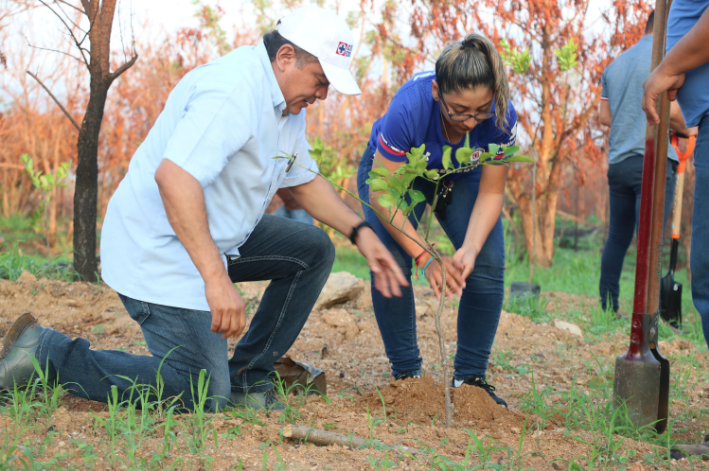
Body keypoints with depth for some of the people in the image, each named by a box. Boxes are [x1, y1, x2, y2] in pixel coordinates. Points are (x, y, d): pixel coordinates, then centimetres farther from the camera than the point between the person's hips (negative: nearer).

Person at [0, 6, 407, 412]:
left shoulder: (288, 105, 9)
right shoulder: (233, 90, -24)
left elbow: (304, 180, 23)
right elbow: (173, 176, -36)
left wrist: (360, 231, 10)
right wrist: (217, 280, -39)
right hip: (158, 253, -11)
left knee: (313, 250, 6)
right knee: (202, 396, -11)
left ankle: (245, 380, 9)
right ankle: (44, 351, -3)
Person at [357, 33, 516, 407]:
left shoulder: (501, 118, -32)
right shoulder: (408, 109, -41)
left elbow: (490, 193, -20)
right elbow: (382, 195, -33)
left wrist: (470, 249, -36)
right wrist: (425, 257, -38)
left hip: (461, 179, 2)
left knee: (489, 266, -16)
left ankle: (470, 377, -2)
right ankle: (406, 373, -8)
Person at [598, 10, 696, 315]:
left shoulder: (615, 65, 17)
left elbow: (605, 116, 17)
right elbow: (670, 109, -14)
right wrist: (685, 131, 4)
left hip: (618, 161, 7)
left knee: (617, 239, 11)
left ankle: (607, 309, 12)